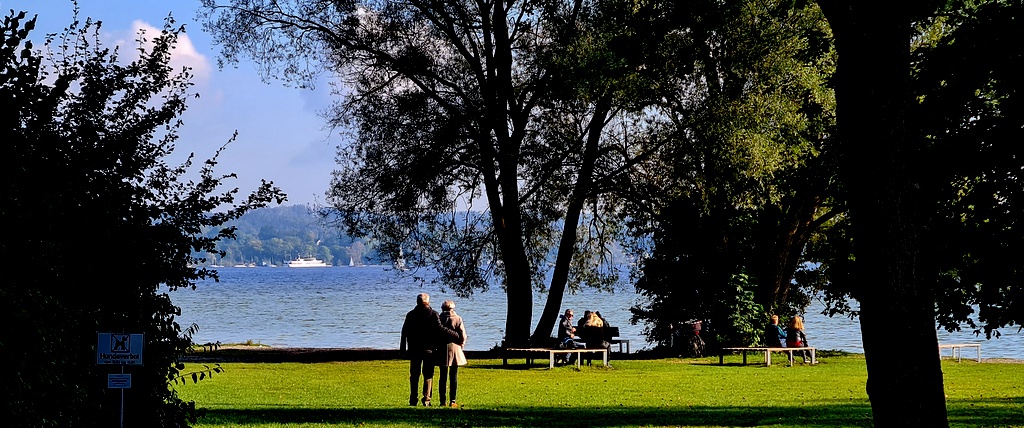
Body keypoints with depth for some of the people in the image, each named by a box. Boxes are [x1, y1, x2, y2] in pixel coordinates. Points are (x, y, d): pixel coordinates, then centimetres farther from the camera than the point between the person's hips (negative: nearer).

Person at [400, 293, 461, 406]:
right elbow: (439, 329, -16)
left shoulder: (410, 315, 6)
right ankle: (426, 399, -7)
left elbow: (404, 332, 8)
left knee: (414, 375, 9)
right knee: (428, 375, 3)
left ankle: (413, 399, 7)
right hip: (429, 349, -2)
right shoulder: (433, 314, -5)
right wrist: (456, 336, -15)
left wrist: (403, 348, 16)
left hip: (414, 349, 3)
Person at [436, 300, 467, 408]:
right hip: (455, 350, -1)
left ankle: (443, 401, 3)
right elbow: (463, 335, -6)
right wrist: (461, 344, 12)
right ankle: (453, 401, -2)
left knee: (443, 377, 5)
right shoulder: (457, 319, -3)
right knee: (453, 377, 2)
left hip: (442, 350, 1)